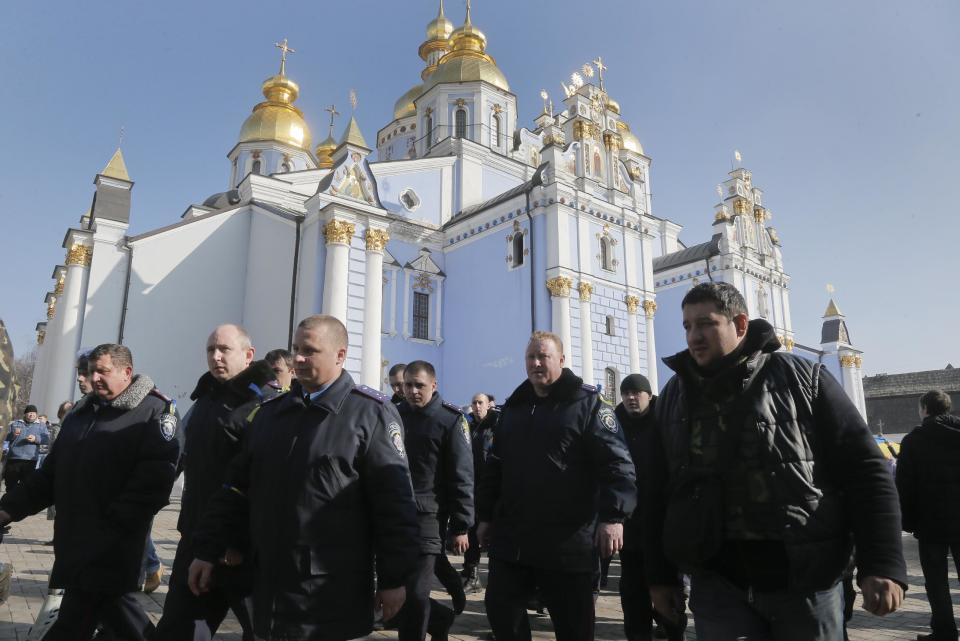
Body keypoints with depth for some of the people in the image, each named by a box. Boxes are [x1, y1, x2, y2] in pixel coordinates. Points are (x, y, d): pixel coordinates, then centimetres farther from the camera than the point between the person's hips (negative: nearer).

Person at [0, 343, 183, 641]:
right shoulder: (81, 412, 15)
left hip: (110, 546, -7)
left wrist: (110, 528, -22)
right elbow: (52, 471, 20)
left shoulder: (155, 412, -10)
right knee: (110, 603, 14)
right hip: (74, 538, 7)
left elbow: (153, 479, -19)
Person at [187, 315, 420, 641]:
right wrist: (207, 550, 11)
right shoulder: (270, 412, 10)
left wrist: (394, 578, -10)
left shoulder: (371, 413, -8)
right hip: (271, 585, 5)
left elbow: (394, 502, -10)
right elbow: (235, 488, 14)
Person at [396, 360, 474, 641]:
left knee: (415, 593, -4)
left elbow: (462, 477, -6)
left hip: (426, 517, -5)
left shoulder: (451, 420, -4)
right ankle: (442, 618, 34)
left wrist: (460, 526, -9)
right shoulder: (394, 415, 9)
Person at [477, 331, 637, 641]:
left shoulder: (588, 403, -4)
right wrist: (486, 516, 17)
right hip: (511, 537, 5)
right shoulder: (512, 407, 14)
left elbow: (616, 462, -11)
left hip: (568, 541, -5)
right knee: (500, 608, 10)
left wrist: (613, 516, -21)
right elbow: (494, 467, 19)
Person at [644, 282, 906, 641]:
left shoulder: (801, 379, -2)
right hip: (717, 587, 2)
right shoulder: (673, 399, 6)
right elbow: (657, 494, 9)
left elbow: (865, 471, -3)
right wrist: (659, 576, 8)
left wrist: (884, 566, -11)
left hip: (805, 584, -1)